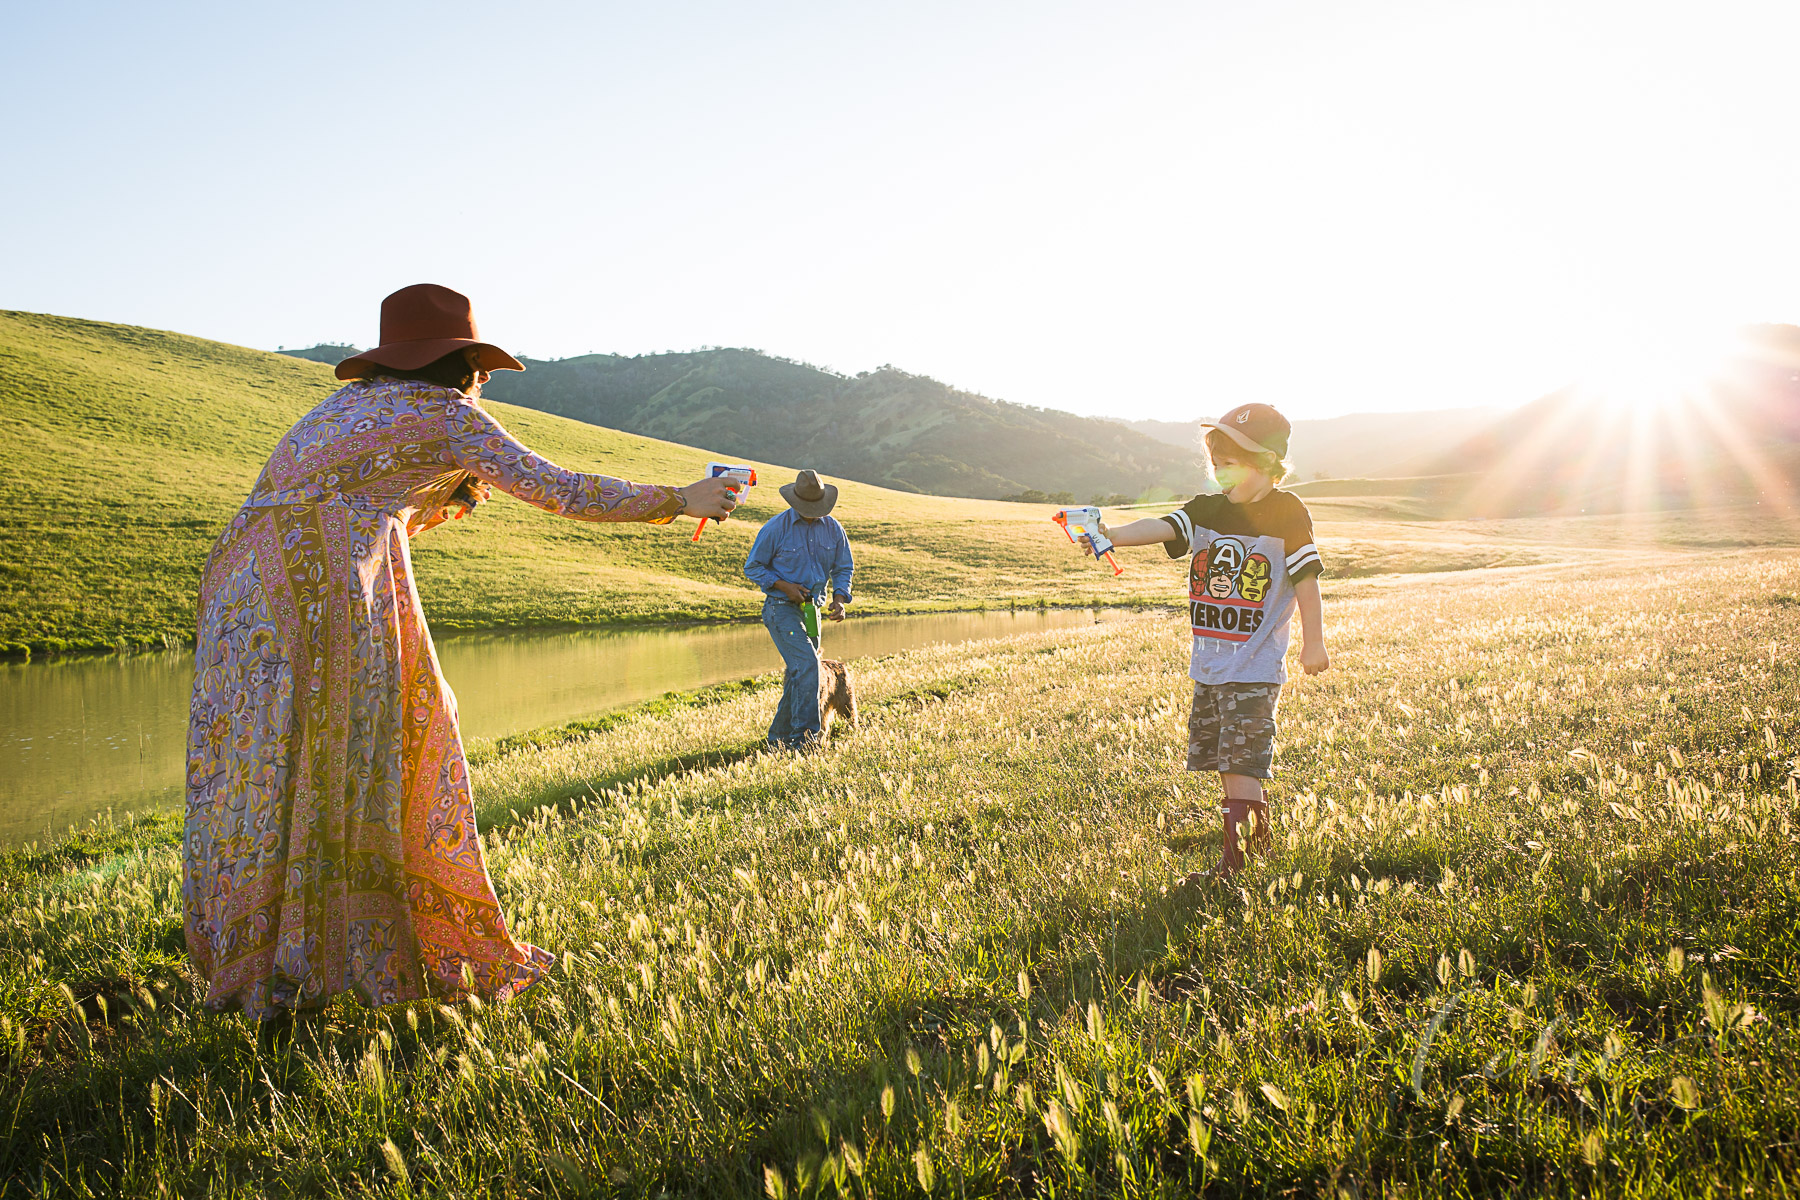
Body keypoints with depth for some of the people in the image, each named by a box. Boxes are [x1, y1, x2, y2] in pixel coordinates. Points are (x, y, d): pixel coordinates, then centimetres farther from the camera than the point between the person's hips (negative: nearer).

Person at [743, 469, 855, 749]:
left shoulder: (832, 528, 4)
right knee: (807, 664, -20)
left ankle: (779, 737, 22)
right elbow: (752, 568, -1)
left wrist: (839, 600, -6)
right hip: (781, 608, -6)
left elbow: (844, 567, 12)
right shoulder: (775, 528, -9)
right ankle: (805, 736, -17)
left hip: (812, 609, 6)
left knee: (798, 674, 9)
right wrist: (784, 586, -15)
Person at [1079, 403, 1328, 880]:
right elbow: (1161, 527, -10)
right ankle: (1257, 831, 34)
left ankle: (1231, 858, -4)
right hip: (1209, 662, 6)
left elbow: (1306, 580, -7)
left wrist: (1313, 644, -8)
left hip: (1256, 666, -6)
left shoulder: (1286, 513, -8)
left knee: (1241, 760, -8)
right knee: (1224, 758, 15)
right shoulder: (1206, 510, 6)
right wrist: (1113, 535, -28)